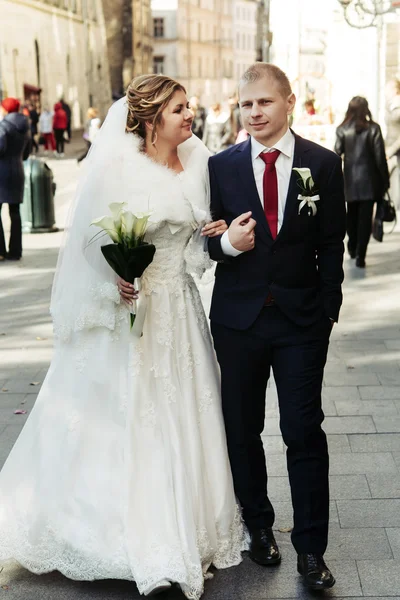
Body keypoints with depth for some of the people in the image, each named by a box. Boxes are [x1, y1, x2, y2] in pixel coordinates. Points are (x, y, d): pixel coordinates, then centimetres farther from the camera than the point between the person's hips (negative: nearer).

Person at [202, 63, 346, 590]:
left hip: (301, 317, -1)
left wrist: (328, 309, -1)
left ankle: (311, 548, 13)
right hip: (237, 316, 2)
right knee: (241, 429, 12)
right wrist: (227, 243, -16)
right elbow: (208, 239, 6)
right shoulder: (221, 166, 2)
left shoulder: (323, 163, 0)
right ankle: (258, 527, 31)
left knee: (305, 432, 0)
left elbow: (331, 244, 2)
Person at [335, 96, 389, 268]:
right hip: (369, 181, -2)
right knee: (365, 218, 1)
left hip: (350, 180, 2)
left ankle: (353, 247, 35)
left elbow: (337, 154, -5)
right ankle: (360, 255, -5)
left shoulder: (342, 130, -3)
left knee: (352, 215, 20)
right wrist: (385, 180, 0)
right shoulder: (373, 129, -7)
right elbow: (380, 156, -7)